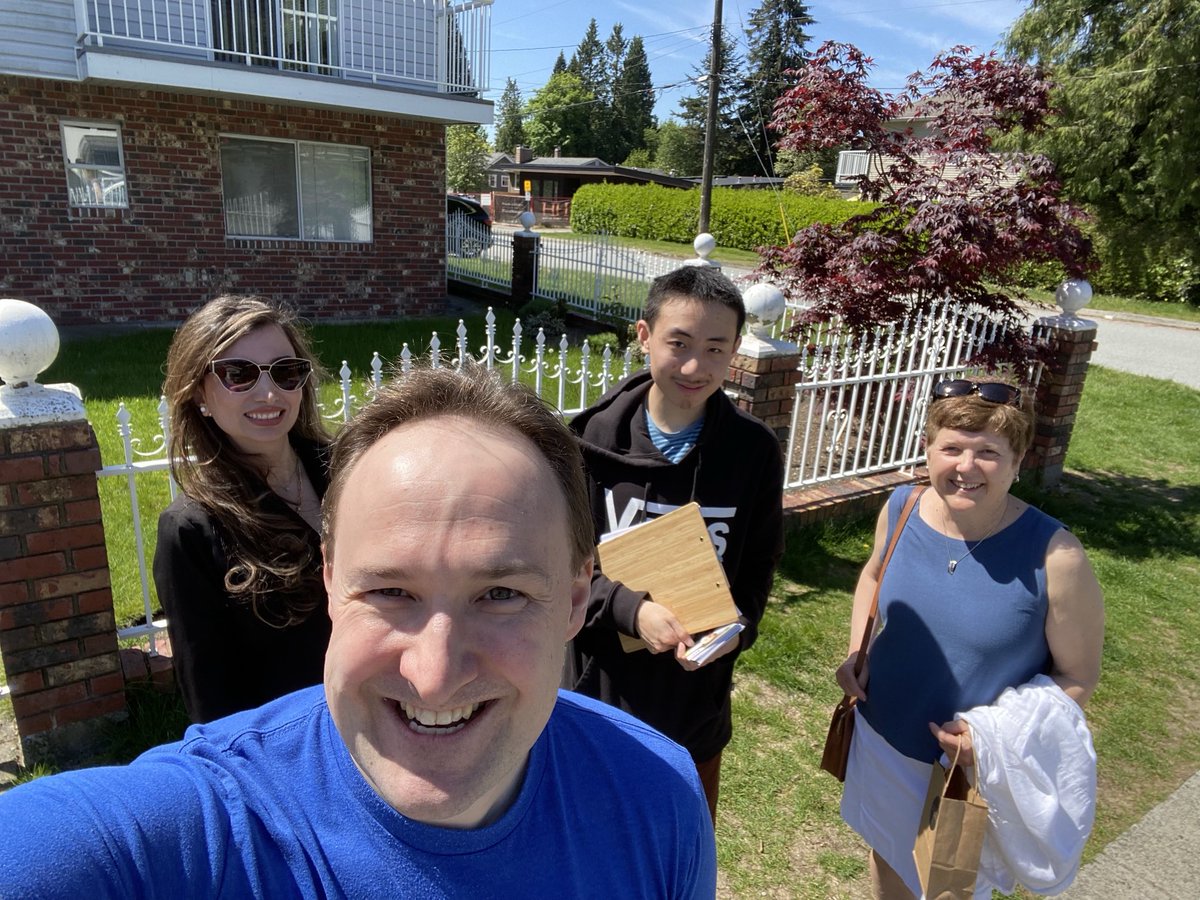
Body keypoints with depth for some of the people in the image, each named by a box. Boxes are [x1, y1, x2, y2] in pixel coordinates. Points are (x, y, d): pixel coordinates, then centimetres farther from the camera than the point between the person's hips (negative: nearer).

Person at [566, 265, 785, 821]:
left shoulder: (755, 451, -10)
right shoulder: (594, 439, -14)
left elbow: (758, 565, 0)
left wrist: (737, 627, -17)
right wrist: (630, 608, -25)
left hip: (696, 702, 1)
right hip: (599, 688, -1)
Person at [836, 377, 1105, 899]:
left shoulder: (1054, 557, -26)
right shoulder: (900, 510, -14)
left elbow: (1077, 677, -13)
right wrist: (855, 654, -5)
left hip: (973, 770, -3)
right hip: (881, 741, 3)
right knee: (887, 857, 30)